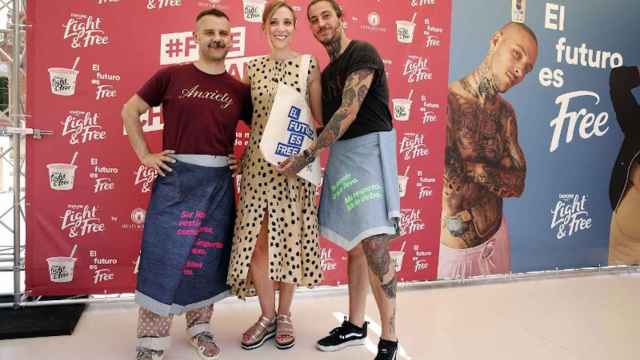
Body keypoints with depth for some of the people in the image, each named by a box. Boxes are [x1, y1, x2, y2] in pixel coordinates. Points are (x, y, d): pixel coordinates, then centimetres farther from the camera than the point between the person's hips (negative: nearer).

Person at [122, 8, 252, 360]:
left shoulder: (240, 90, 6)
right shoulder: (171, 76, 1)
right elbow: (130, 111, 8)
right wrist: (145, 154, 1)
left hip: (219, 181, 2)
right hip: (175, 177, -2)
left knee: (209, 255, 10)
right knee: (163, 255, 0)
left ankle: (200, 327, 28)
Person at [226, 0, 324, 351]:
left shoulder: (309, 64, 1)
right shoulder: (253, 67, 9)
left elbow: (319, 117, 3)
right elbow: (245, 115, 11)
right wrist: (239, 154, 2)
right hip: (258, 161, 2)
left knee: (289, 238, 5)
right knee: (256, 240, 2)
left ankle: (284, 314, 25)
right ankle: (267, 315, 21)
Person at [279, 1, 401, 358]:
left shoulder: (362, 53, -8)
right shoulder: (328, 71, 18)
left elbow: (348, 113, -18)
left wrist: (308, 155, -18)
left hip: (369, 148, -8)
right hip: (340, 153, 9)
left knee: (374, 244, -13)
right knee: (355, 244, 12)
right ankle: (356, 326, 22)